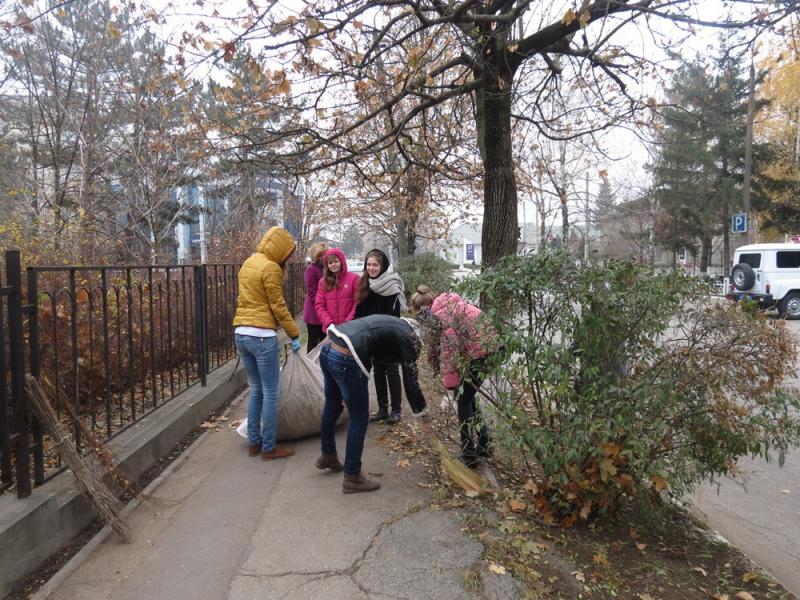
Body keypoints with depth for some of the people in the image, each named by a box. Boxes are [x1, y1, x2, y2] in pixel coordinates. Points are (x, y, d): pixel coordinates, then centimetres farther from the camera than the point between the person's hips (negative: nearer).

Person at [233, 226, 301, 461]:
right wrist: (294, 335, -7)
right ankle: (269, 447, 7)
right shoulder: (270, 268, -12)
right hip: (262, 336, -9)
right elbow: (278, 306, -13)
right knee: (270, 394, 0)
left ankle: (254, 442, 22)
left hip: (241, 333, 9)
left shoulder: (248, 263, 15)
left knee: (255, 390, 16)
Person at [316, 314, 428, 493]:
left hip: (327, 349, 10)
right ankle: (352, 478, 17)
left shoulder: (393, 324, 22)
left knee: (332, 408, 28)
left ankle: (328, 456, 49)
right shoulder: (406, 336, -2)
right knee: (359, 419, 6)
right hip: (345, 359, -9)